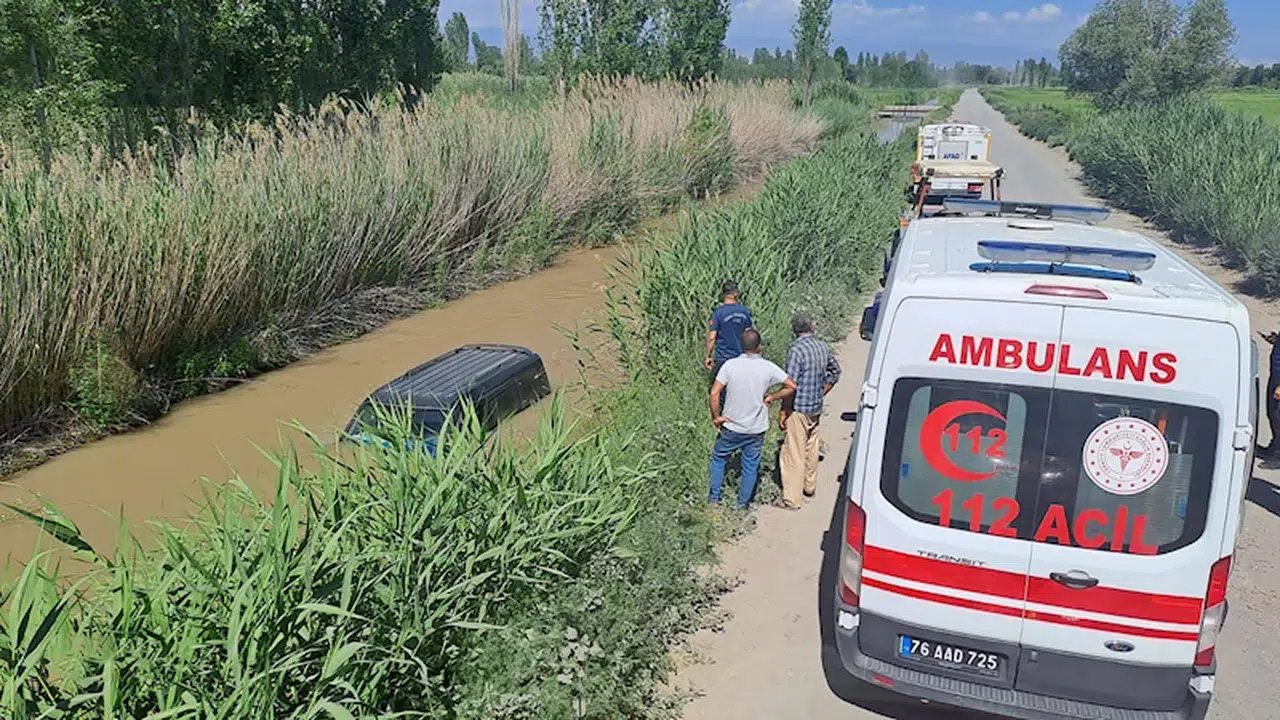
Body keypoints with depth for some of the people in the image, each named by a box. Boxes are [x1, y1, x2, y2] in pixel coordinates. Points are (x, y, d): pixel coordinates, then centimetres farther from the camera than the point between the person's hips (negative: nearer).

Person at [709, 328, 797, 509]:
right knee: (751, 467, 16)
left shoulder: (730, 365, -13)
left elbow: (714, 393, -18)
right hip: (756, 428, 1)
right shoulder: (768, 367, -9)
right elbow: (792, 386, -6)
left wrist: (716, 416, -7)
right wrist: (772, 397, 4)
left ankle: (714, 499, 24)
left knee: (718, 458, 20)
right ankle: (742, 505, 26)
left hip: (731, 426, -1)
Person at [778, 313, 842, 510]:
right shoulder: (822, 347, 3)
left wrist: (783, 412, -13)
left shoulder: (796, 349, -19)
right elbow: (835, 372, 17)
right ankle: (810, 486, 36)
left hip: (798, 409, -7)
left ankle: (791, 499, 3)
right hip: (816, 408, 7)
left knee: (794, 453, -1)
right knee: (811, 448, 21)